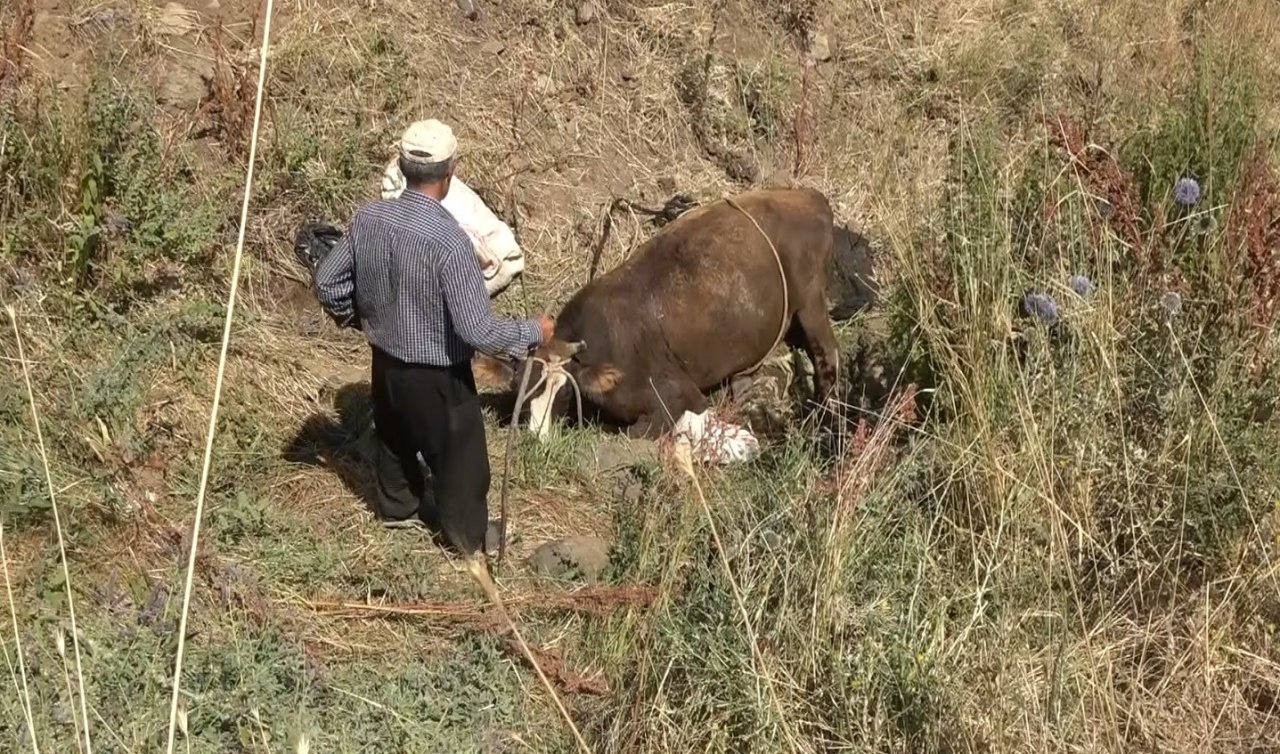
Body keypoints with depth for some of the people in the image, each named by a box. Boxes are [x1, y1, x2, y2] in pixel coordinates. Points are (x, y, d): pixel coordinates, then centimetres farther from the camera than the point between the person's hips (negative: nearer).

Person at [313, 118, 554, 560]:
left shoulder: (369, 218, -14)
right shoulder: (448, 241, -33)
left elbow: (327, 283, -1)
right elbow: (479, 331, -32)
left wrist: (357, 313, 19)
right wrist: (534, 333, -16)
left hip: (386, 361, 6)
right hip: (438, 375, -6)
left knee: (395, 436, 32)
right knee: (459, 454, 19)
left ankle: (398, 504, 57)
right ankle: (470, 536, 39)